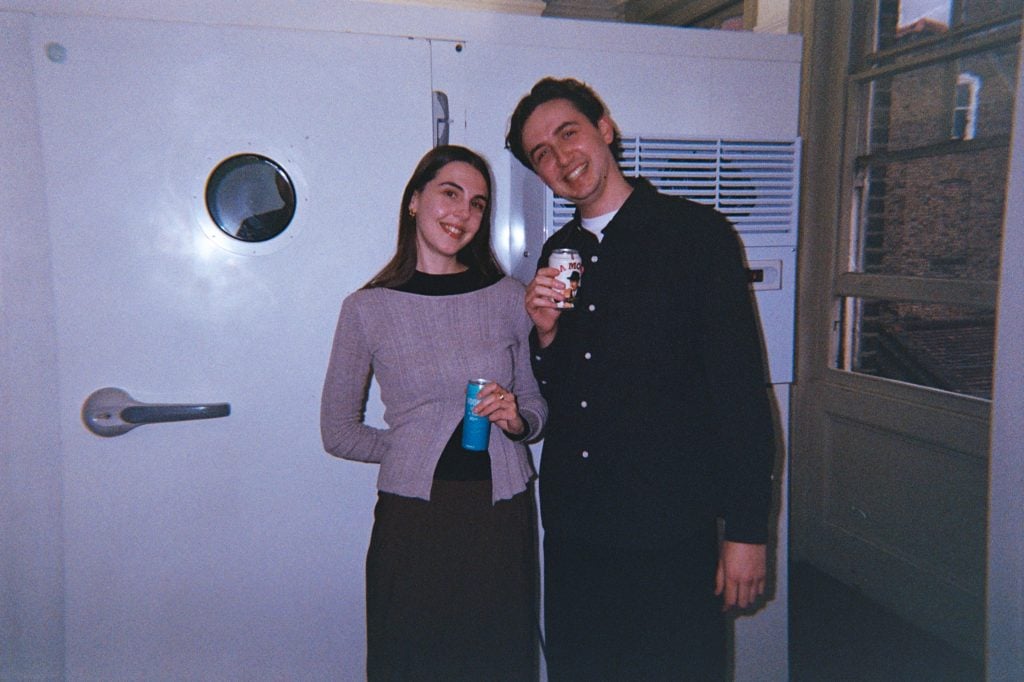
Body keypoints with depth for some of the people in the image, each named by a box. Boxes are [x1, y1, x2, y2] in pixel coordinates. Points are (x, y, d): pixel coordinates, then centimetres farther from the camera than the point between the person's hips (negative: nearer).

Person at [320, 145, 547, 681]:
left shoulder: (507, 297, 4)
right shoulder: (367, 309, 0)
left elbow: (538, 404, 13)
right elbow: (338, 431, 7)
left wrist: (518, 420, -7)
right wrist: (417, 446, 2)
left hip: (503, 513, 2)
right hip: (412, 516, -1)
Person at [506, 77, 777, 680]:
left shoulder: (698, 232, -6)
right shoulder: (558, 254, 10)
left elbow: (741, 386, -8)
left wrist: (747, 528, -10)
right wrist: (546, 334, -6)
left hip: (671, 530, -5)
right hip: (572, 528, 5)